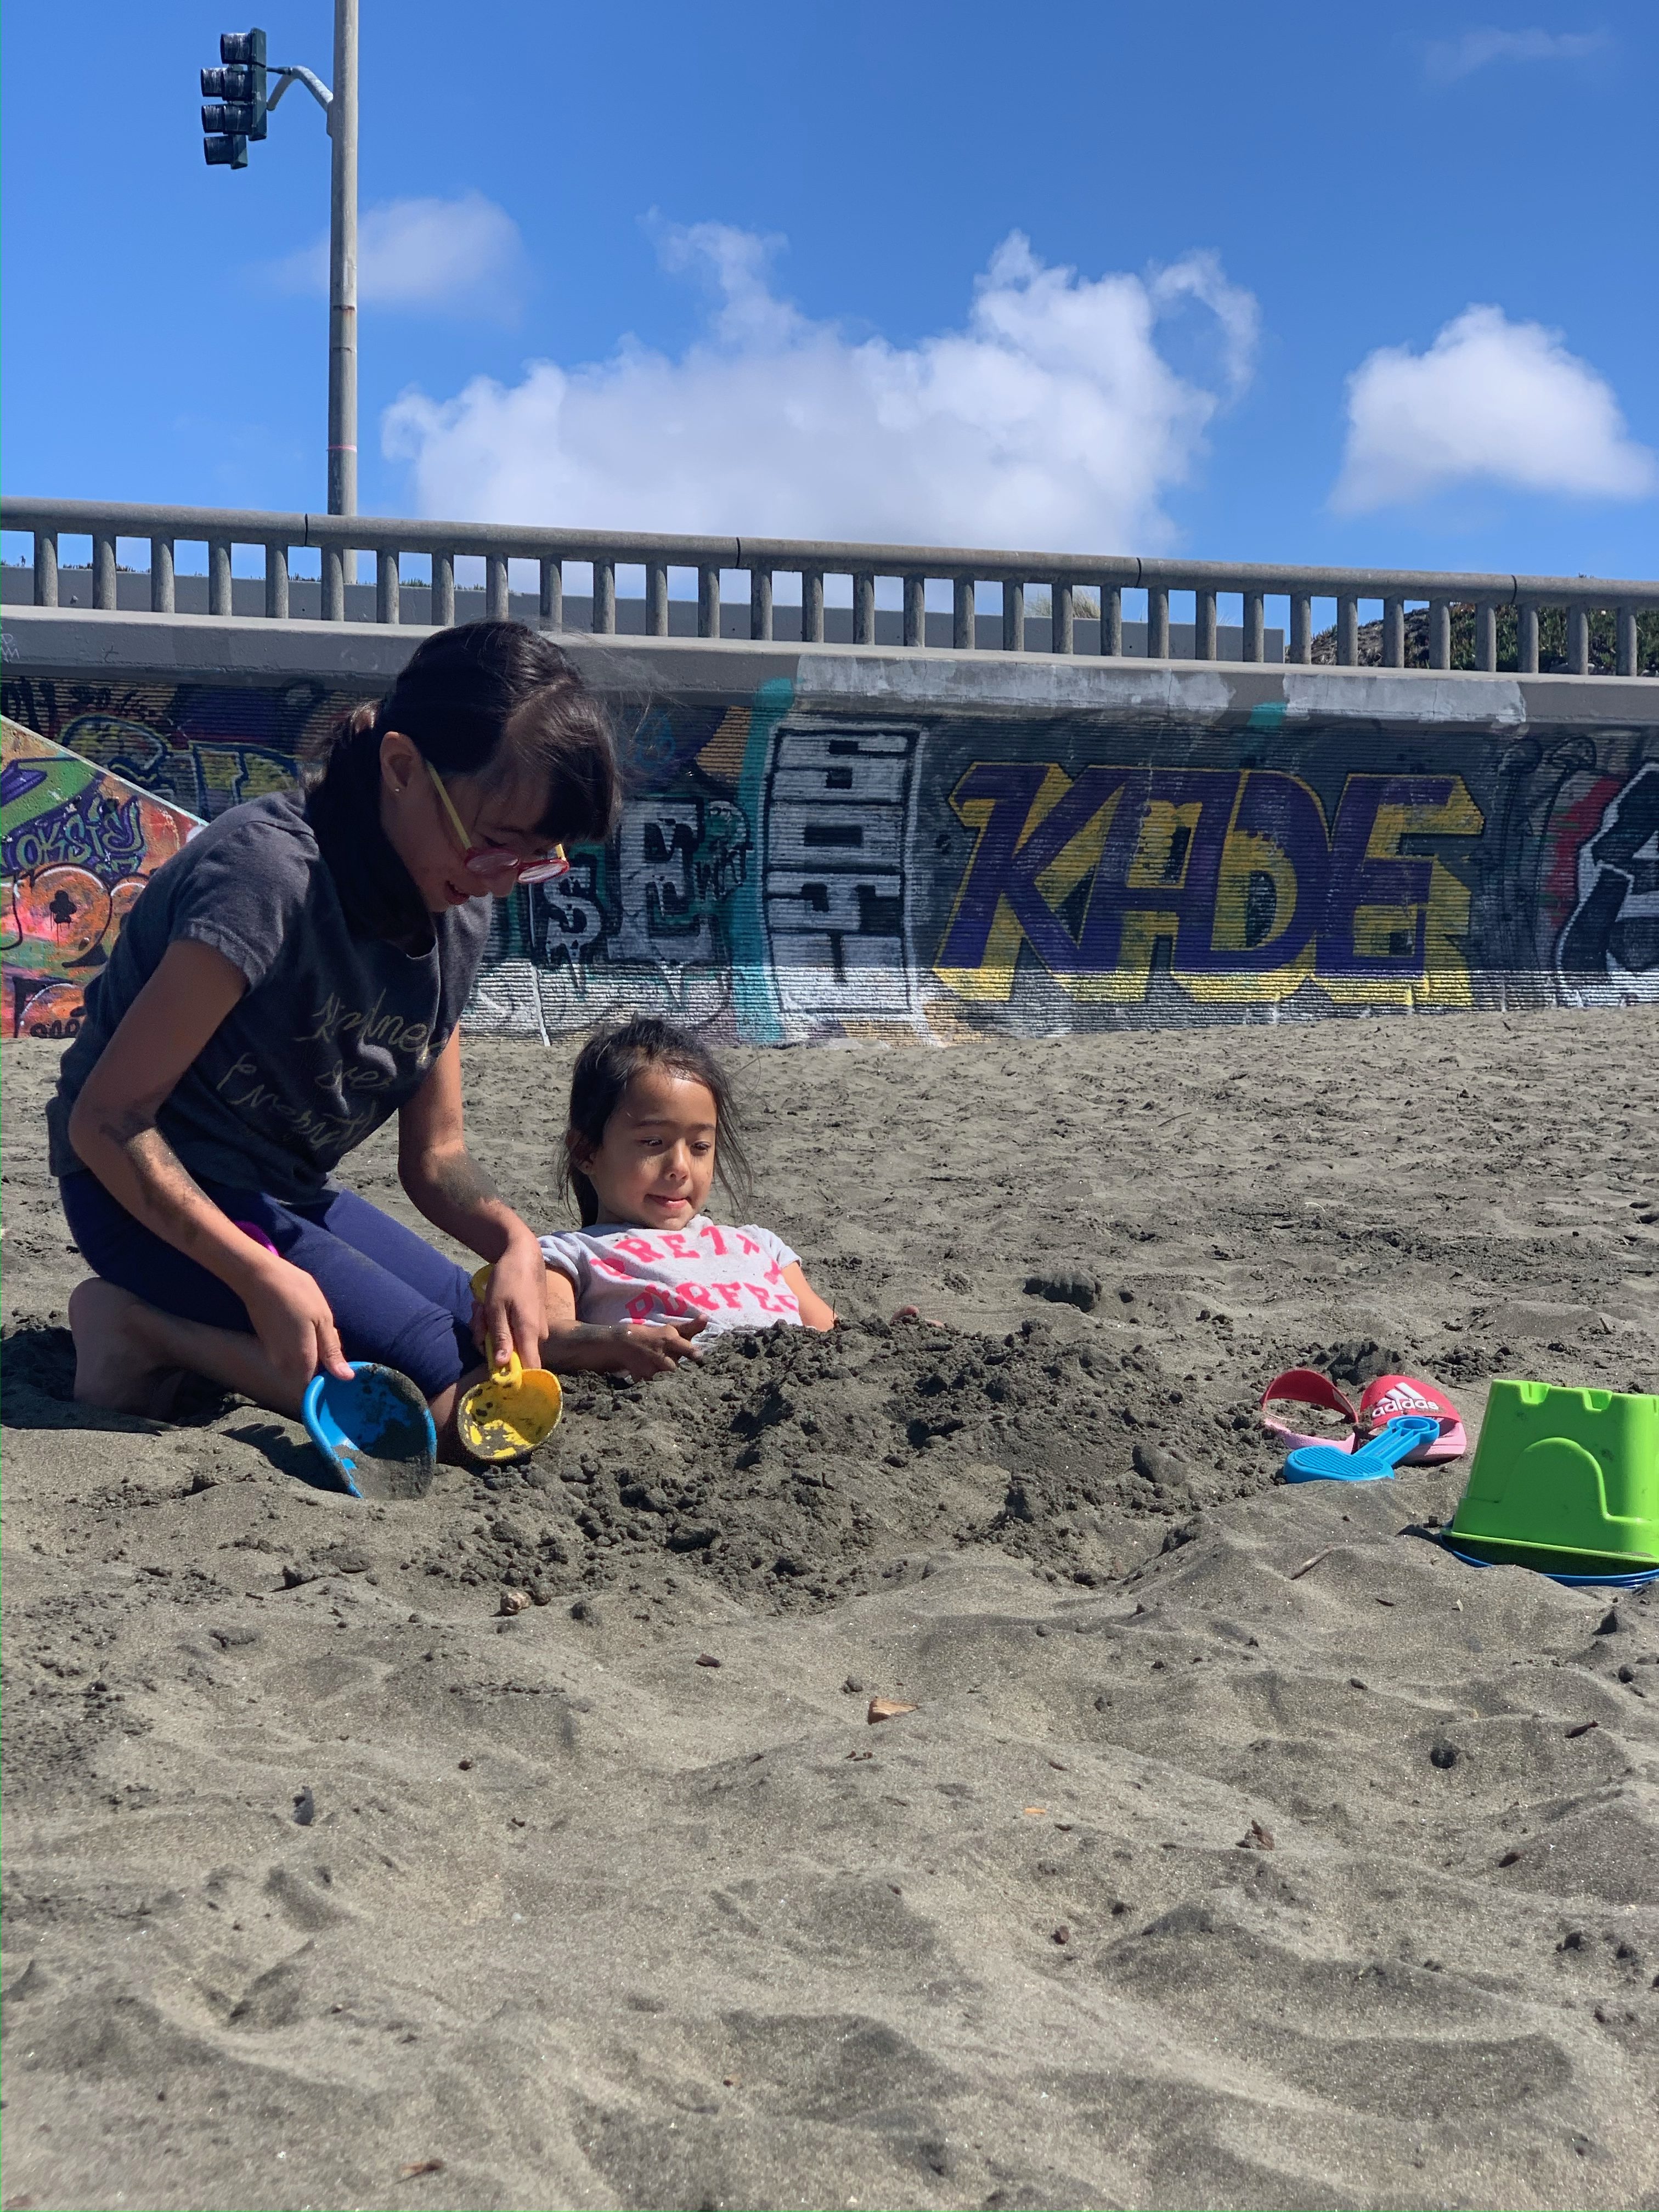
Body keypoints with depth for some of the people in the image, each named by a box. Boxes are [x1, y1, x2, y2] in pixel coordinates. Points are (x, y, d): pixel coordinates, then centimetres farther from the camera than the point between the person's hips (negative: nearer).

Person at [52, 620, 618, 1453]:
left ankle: (182, 1323, 5)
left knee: (507, 1348, 6)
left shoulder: (459, 913, -1)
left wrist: (512, 1240, -17)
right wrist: (265, 1278, -28)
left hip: (290, 1193, 8)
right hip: (155, 1194, -8)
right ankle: (145, 1330, -7)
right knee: (455, 1394, -19)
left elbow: (434, 1153, 4)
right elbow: (107, 1122, -23)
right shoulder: (270, 877, -26)